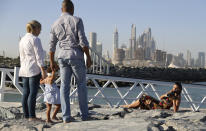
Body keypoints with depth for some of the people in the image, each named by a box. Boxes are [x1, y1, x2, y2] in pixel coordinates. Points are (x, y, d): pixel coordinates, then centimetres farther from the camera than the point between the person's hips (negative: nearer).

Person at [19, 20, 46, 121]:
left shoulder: (22, 40, 15)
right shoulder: (35, 39, -9)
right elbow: (38, 56, -13)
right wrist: (43, 70, -12)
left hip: (24, 70, 8)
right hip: (34, 69, -8)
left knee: (26, 93, 7)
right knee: (33, 93, -8)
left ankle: (26, 115, 9)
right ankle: (32, 116, -9)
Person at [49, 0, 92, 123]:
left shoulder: (56, 24, 9)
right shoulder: (77, 20, -5)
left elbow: (52, 45, 13)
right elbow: (83, 41, -11)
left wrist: (52, 61, 23)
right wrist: (88, 57, -4)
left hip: (63, 56, 4)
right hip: (76, 56, -4)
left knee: (64, 86, 3)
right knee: (81, 85, 7)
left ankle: (66, 116, 1)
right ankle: (84, 115, 11)